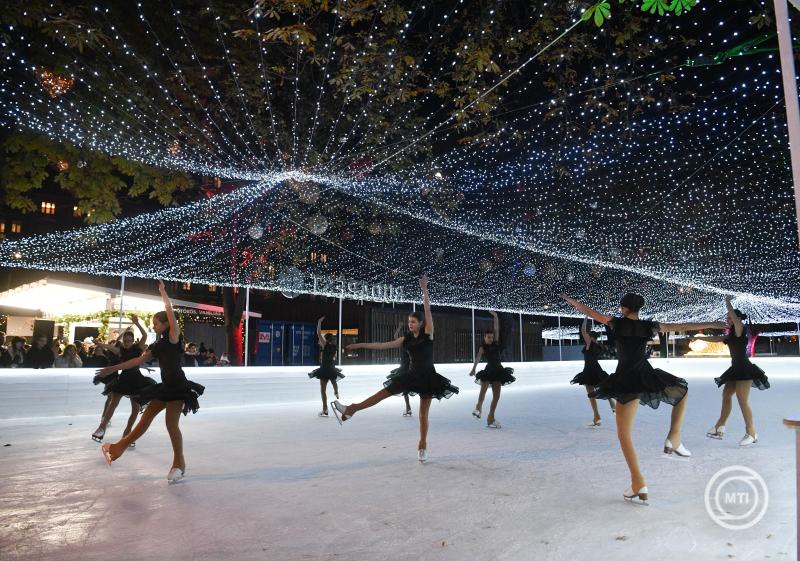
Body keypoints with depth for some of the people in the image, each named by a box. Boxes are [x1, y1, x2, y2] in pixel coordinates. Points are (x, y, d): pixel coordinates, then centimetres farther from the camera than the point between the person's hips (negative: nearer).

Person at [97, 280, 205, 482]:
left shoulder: (174, 339, -7)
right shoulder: (157, 345, 14)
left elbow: (171, 314, -18)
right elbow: (138, 360, 17)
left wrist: (163, 293, -17)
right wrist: (113, 368, 17)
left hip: (178, 386, -8)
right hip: (166, 386, 8)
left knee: (171, 423, -10)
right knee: (147, 416, 14)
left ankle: (179, 463, 2)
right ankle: (119, 448, 26)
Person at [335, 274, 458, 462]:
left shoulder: (428, 334, -5)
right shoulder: (406, 339, 6)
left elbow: (427, 309, -14)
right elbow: (384, 345, 8)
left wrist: (424, 290, -20)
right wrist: (362, 344, 6)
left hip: (427, 377, -4)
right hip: (411, 375, 4)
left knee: (423, 413, 4)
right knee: (383, 393, -2)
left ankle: (422, 446, 19)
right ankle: (350, 410, -4)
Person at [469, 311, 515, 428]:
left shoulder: (496, 344, 8)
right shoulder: (483, 347, -3)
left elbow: (497, 329, 4)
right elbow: (478, 358, -19)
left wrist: (496, 317, 1)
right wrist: (473, 369, -32)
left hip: (498, 371, 4)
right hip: (488, 370, -4)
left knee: (496, 396, 5)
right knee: (484, 388, -31)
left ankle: (491, 419, 13)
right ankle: (478, 408, -39)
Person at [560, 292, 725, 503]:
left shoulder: (617, 323, 0)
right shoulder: (648, 326, 4)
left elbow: (591, 312, 10)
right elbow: (681, 326, 10)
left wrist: (572, 301, 25)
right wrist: (710, 324, 21)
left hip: (626, 381, -1)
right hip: (647, 378, 2)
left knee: (624, 432, 5)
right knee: (682, 390, 32)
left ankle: (639, 484, -5)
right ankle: (673, 439, 16)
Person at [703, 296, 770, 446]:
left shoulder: (741, 330, -9)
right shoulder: (731, 335, 15)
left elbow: (734, 316, -20)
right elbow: (715, 339, 23)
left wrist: (727, 302, -8)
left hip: (744, 370, -9)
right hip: (736, 369, 9)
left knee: (743, 400, -12)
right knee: (726, 395, 11)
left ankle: (751, 433, -7)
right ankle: (719, 428, 17)